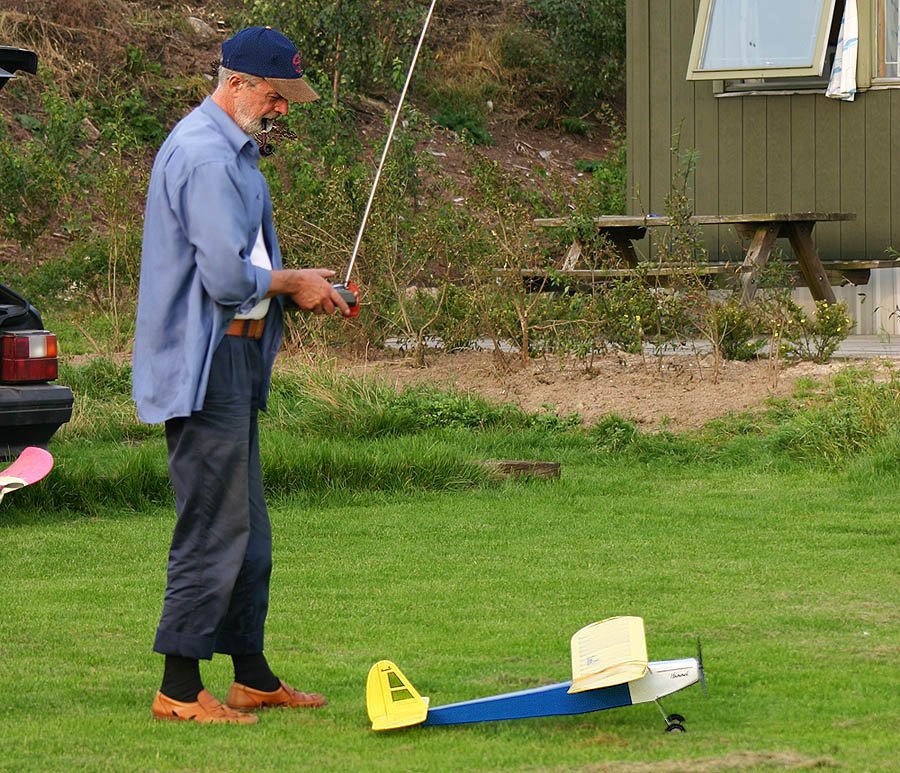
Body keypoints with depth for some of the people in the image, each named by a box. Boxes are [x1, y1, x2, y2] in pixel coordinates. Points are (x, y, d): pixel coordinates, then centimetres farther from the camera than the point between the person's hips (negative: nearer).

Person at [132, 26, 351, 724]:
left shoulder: (232, 151, 17)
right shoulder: (205, 156, -18)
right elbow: (228, 278, -24)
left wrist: (300, 282, 12)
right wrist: (292, 283, -8)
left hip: (235, 358, 11)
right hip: (205, 363, -11)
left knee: (247, 529, 15)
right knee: (215, 528, -9)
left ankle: (252, 675, 24)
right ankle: (180, 688, -4)